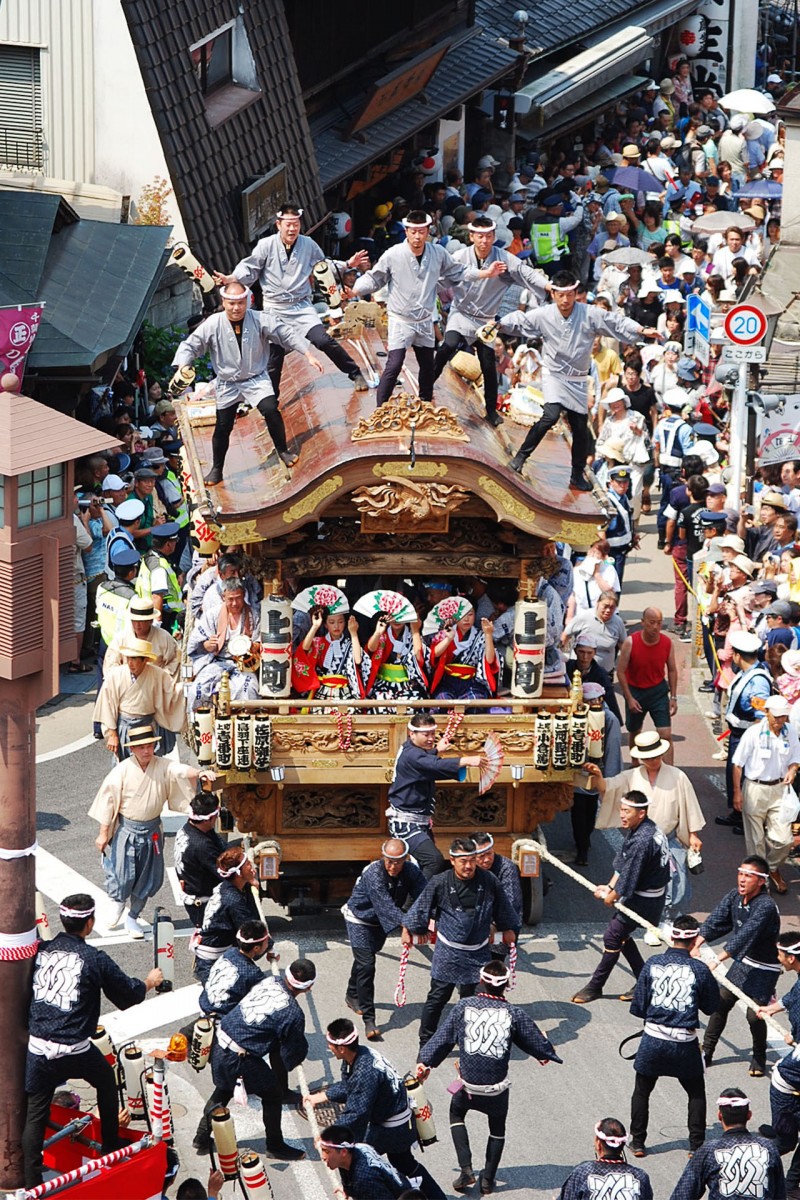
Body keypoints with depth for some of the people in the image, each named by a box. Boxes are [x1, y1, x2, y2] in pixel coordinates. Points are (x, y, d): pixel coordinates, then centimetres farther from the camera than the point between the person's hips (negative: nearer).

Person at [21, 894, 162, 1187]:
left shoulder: (40, 951, 1)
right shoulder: (95, 959, -8)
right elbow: (128, 995, 4)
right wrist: (149, 982, 24)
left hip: (38, 1049, 2)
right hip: (76, 1051, -2)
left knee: (35, 1115, 10)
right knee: (106, 1081, 28)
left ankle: (32, 1184, 7)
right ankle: (111, 1148, 40)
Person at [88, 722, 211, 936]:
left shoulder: (162, 766, -6)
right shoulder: (122, 770, -13)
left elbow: (181, 771, -22)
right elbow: (108, 800, -9)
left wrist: (200, 773, -45)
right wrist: (103, 833, -8)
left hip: (151, 831, 3)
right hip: (126, 829, -3)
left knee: (147, 878, 11)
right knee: (122, 875, -1)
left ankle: (132, 917, 31)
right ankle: (119, 904, 33)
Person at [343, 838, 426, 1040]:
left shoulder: (411, 871, -19)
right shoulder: (373, 874, -35)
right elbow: (386, 905, -44)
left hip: (381, 923, 6)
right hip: (359, 919, -6)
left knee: (364, 958, 25)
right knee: (366, 965, -16)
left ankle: (352, 995, 51)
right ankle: (368, 1019, -14)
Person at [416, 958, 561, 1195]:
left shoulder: (464, 1006, -7)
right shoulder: (514, 1013, -7)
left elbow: (443, 1036, -1)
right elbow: (537, 1043, 1)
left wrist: (426, 1061, 13)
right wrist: (547, 1053, 24)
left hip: (468, 1085, 0)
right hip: (497, 1087, 0)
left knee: (456, 1114, 29)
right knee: (497, 1128, 26)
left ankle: (466, 1169, 15)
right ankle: (488, 1180, 25)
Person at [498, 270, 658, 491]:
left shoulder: (590, 315, -9)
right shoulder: (543, 315, -9)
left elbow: (618, 323, -8)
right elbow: (519, 321, -2)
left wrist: (643, 331, -17)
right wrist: (498, 325, -17)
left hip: (578, 380, 3)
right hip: (554, 375, -3)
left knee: (580, 429, 6)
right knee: (551, 415, -26)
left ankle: (577, 476, 20)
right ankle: (520, 457, -15)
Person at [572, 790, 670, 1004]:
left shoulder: (642, 841, -30)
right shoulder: (637, 829, 2)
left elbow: (628, 878, -23)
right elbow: (622, 862, 11)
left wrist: (611, 896, -7)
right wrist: (610, 887, 4)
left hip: (645, 901, -10)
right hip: (646, 895, 10)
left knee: (612, 936, -2)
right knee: (620, 934, 17)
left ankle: (595, 987, 10)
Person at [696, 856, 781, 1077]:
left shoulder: (766, 907, -30)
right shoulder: (735, 896, -7)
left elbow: (744, 937, -36)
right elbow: (715, 921, -9)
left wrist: (717, 961, -41)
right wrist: (696, 944, -25)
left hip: (764, 968, -7)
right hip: (743, 961, 7)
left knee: (755, 1015, -9)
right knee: (721, 1002, 7)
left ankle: (759, 1059, 17)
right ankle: (706, 1052, 21)